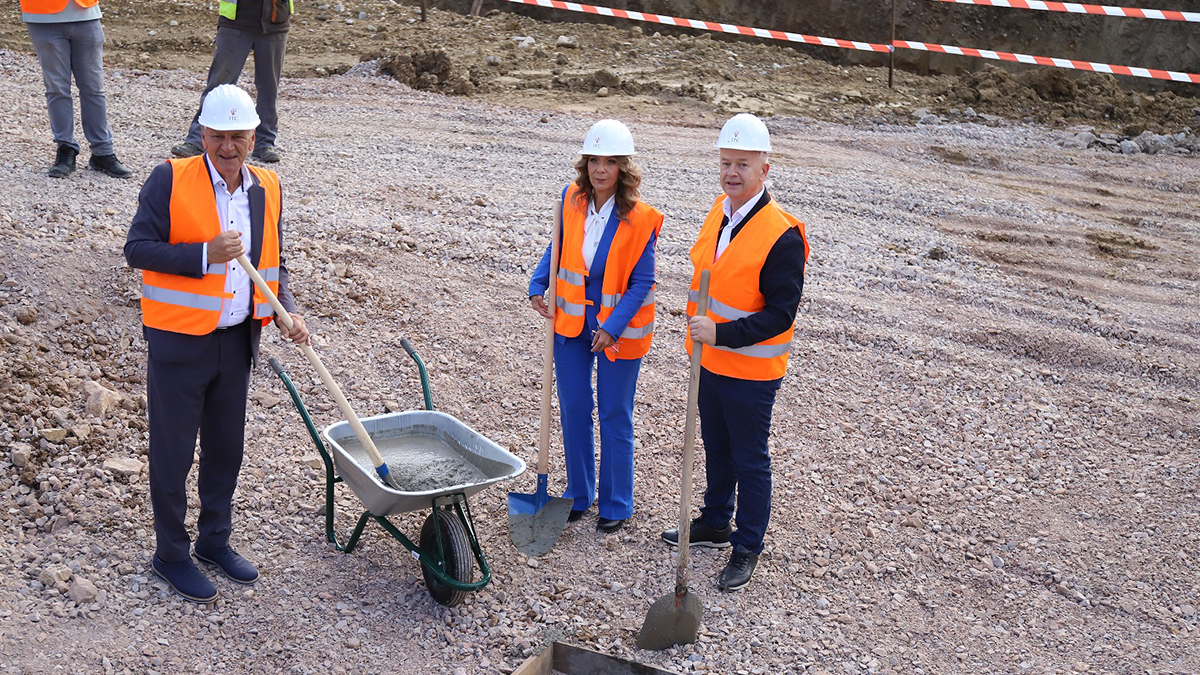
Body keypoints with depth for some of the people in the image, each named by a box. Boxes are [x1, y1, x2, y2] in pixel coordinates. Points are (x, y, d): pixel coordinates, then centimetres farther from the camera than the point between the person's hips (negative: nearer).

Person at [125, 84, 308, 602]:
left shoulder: (267, 188, 4)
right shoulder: (170, 180, -11)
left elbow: (273, 263, 13)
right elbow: (137, 248, -15)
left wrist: (286, 314, -3)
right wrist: (205, 254, -27)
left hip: (236, 341, 5)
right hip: (179, 343, -5)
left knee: (226, 448, 18)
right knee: (172, 452, 7)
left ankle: (215, 540, 37)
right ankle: (170, 554, 25)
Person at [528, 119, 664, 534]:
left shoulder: (639, 220, -17)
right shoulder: (572, 200, -4)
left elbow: (641, 282, -13)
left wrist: (612, 328, -20)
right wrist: (538, 286, -2)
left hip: (618, 329, -4)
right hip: (572, 320, 4)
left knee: (614, 415, 8)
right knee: (573, 408, 14)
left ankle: (616, 504, 25)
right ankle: (578, 493, 33)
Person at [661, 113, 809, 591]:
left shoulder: (782, 234, -22)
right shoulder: (720, 210, 3)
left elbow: (779, 314, -23)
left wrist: (721, 334, -28)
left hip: (751, 372, -7)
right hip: (710, 360, 8)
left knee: (750, 460, 7)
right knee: (716, 448, 23)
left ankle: (747, 549, 23)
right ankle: (714, 525, 41)